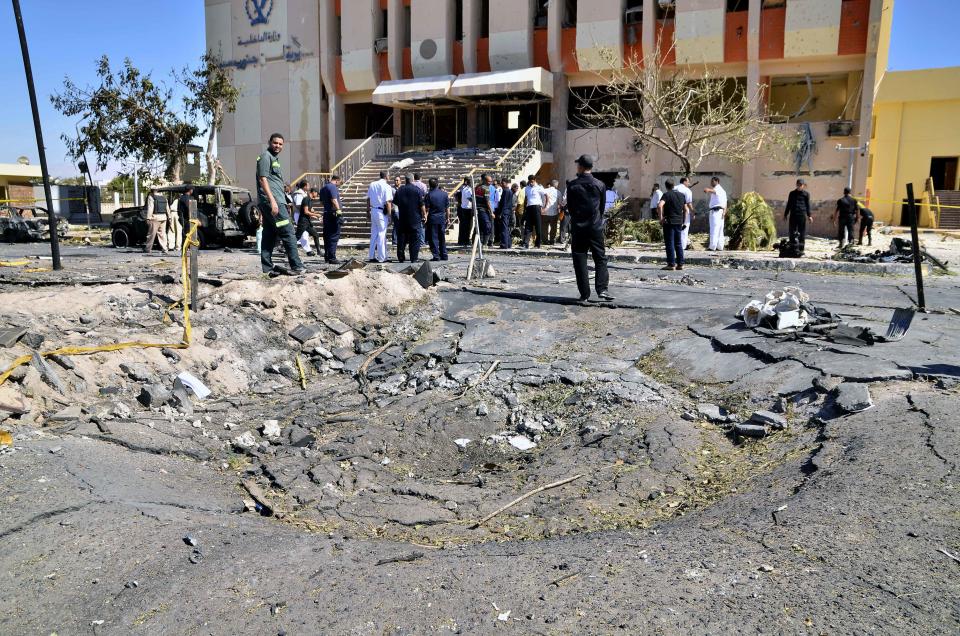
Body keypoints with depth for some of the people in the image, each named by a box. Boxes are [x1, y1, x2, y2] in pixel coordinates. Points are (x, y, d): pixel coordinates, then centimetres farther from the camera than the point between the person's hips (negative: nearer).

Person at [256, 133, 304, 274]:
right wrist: (272, 200, -22)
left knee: (269, 236, 7)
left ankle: (267, 268, 8)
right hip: (271, 201, -10)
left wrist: (284, 204, 25)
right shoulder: (266, 156, -4)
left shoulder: (273, 158, 25)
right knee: (288, 233, -11)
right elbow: (263, 179, -14)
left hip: (275, 202, 10)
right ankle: (296, 266, -11)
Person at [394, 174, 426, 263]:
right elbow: (421, 204, -7)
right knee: (415, 239, 1)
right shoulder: (417, 190, -6)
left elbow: (395, 203, 12)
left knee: (401, 239, 10)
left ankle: (400, 258, 12)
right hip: (415, 219, -3)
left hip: (402, 218, 3)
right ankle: (414, 258, -2)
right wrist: (424, 214, 4)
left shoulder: (399, 189, 4)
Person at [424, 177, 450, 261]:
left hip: (432, 218, -4)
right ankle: (444, 255, 15)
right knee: (442, 237, 13)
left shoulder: (429, 195, -8)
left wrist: (425, 218, -2)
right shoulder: (444, 194, 2)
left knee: (433, 238, 0)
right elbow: (447, 208, 6)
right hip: (442, 218, 4)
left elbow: (427, 209, -9)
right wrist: (447, 218, 15)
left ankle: (436, 255, -5)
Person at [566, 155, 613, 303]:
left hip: (578, 227, -1)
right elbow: (603, 206, 9)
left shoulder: (572, 185, -3)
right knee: (600, 258, 8)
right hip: (596, 227, 1)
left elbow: (569, 207, 4)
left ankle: (584, 294, 2)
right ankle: (602, 289, -5)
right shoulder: (600, 185, 2)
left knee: (580, 260, 3)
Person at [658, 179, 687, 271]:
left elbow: (660, 206, -24)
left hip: (669, 222, -6)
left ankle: (671, 264, -3)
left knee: (670, 243, -2)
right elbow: (685, 209, 14)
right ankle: (680, 264, 12)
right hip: (679, 222, 6)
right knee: (678, 243, 12)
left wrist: (661, 218, -18)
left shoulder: (666, 194, -7)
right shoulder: (682, 195, 12)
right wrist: (683, 221, 20)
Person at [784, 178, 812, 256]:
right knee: (793, 233, -2)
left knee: (802, 233, 2)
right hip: (793, 215, 1)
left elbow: (808, 205, 7)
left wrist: (809, 215, 2)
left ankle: (800, 249, 7)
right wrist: (786, 214, 13)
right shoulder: (792, 193, 11)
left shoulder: (806, 194, 5)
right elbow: (788, 204, 15)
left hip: (802, 215, -1)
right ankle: (794, 249, 0)